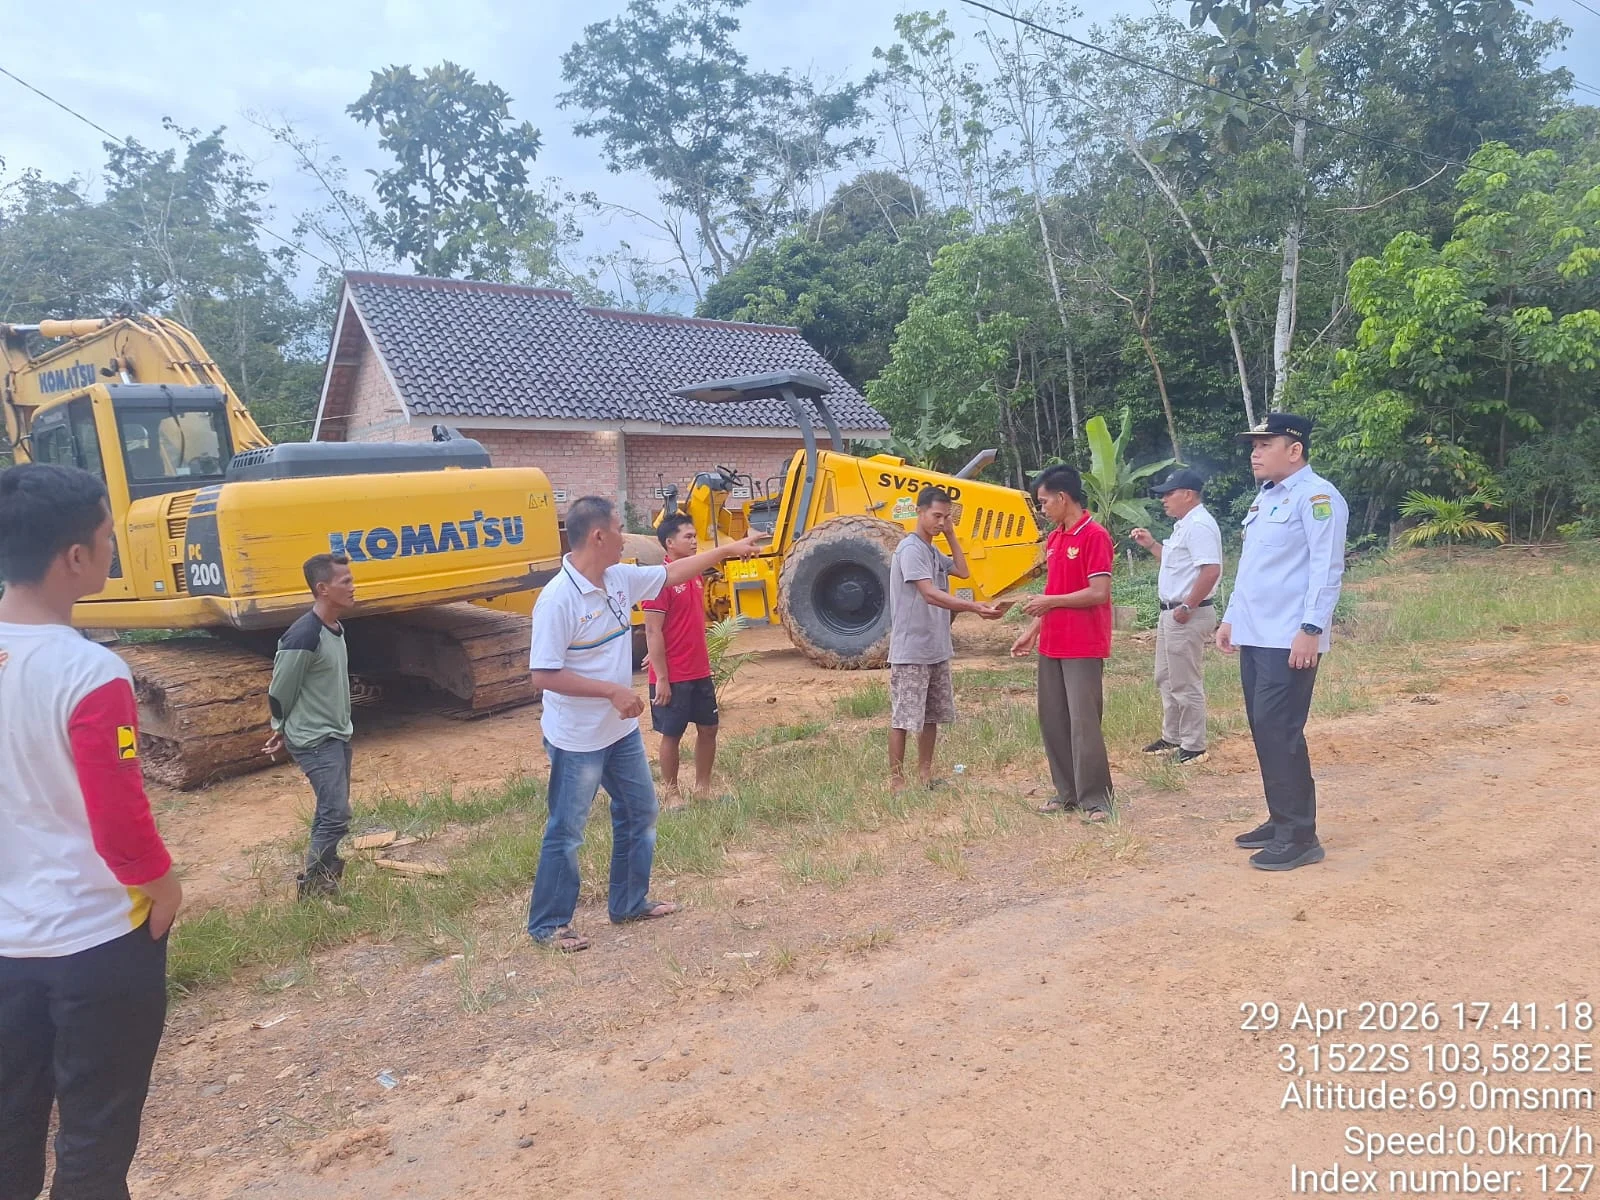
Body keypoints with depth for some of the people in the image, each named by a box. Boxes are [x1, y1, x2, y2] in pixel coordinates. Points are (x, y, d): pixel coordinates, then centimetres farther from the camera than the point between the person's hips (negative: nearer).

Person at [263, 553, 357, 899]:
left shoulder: (336, 628, 5)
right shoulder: (303, 637, -24)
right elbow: (279, 693, -14)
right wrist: (283, 730, 4)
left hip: (338, 735, 9)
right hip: (315, 741, -9)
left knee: (330, 811, 16)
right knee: (336, 814, -10)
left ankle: (323, 876, 29)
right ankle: (311, 887, 4)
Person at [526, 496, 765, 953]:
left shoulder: (620, 578, -1)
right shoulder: (558, 599, -24)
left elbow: (671, 573, 15)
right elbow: (543, 674, -25)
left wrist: (727, 550, 17)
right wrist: (613, 691, -25)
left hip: (621, 729, 9)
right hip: (577, 739, -9)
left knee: (639, 812, 19)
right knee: (566, 832, 4)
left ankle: (629, 902, 35)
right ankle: (548, 923, 20)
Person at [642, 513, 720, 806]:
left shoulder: (695, 576, 9)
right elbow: (653, 632, -18)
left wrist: (705, 664, 18)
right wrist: (661, 678, -19)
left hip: (700, 672, 8)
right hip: (673, 676, -8)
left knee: (708, 728, 14)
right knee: (672, 734, 5)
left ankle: (703, 787, 28)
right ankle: (671, 793, 19)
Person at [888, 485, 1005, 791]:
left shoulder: (934, 551, 14)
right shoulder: (910, 548, -16)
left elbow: (962, 571, 12)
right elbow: (930, 594, -25)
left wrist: (950, 535, 7)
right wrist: (975, 607, -34)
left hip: (937, 649, 9)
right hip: (910, 650, -9)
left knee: (932, 714, 14)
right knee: (903, 716, -3)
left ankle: (925, 773, 24)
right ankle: (896, 779, 3)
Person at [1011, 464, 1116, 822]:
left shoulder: (1094, 536, -13)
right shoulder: (1054, 539, 13)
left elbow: (1098, 593, -19)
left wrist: (1049, 602, -12)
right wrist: (1033, 630, 15)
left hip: (1084, 648, -9)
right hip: (1051, 645, 9)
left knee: (1083, 722, -5)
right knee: (1052, 720, 11)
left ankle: (1095, 799, 4)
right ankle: (1067, 792, 21)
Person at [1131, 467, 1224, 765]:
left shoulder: (1199, 525, -19)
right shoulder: (1183, 525, 14)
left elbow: (1211, 570, -29)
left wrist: (1187, 607, -25)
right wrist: (1151, 545, 17)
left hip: (1188, 616, -11)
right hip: (1170, 613, 11)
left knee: (1186, 685, -2)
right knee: (1166, 680, 19)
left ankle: (1193, 747, 8)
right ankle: (1172, 738, 31)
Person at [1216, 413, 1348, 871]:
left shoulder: (1315, 495, -10)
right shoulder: (1265, 498, 18)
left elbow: (1327, 568, -17)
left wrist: (1311, 629, -22)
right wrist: (1231, 618, 21)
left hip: (1290, 640, -9)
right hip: (1255, 636, 9)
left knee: (1280, 731, -9)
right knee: (1263, 728, 11)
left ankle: (1300, 836, 0)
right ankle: (1280, 820, 22)